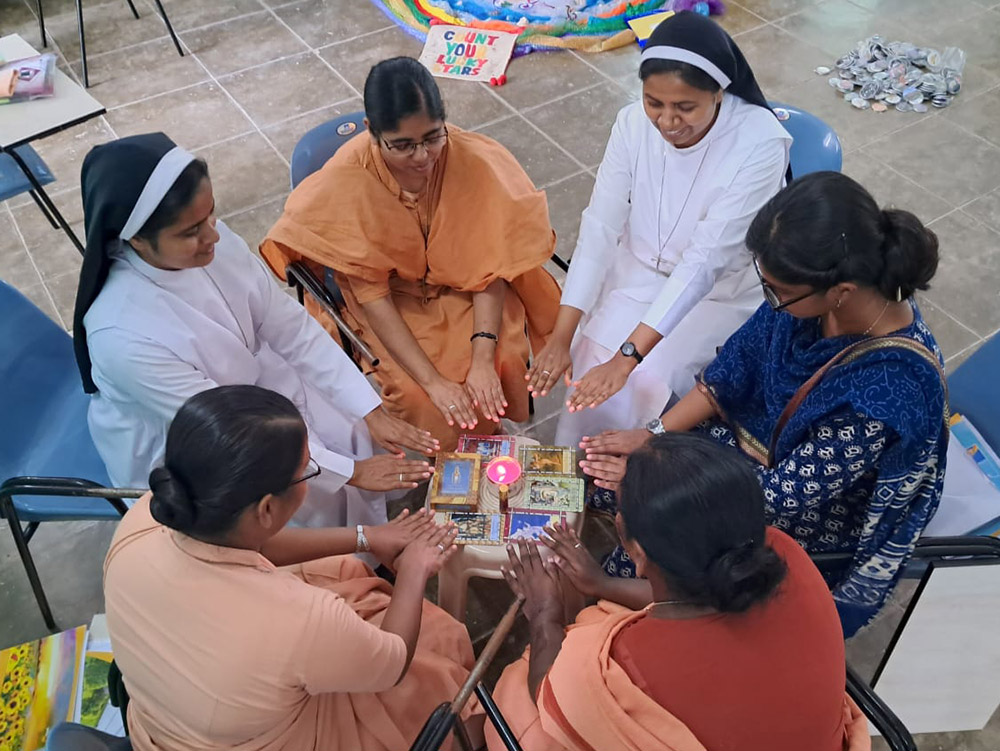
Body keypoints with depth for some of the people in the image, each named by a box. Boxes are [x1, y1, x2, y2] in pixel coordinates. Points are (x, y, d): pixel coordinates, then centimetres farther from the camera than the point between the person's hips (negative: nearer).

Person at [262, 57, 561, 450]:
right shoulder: (347, 180, -24)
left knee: (502, 369, -23)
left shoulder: (473, 159, -22)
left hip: (465, 290, 2)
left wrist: (484, 357, -32)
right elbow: (370, 292, -22)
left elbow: (489, 264, -19)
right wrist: (433, 381, -29)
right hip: (392, 302, -1)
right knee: (424, 402, -23)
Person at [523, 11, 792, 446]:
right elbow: (600, 228, -16)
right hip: (637, 273, 3)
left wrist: (627, 357, -37)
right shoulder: (634, 124, -13)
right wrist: (560, 339, -22)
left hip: (719, 291, -3)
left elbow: (705, 261, -31)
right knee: (587, 373, -18)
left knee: (641, 384, -23)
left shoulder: (760, 143, -25)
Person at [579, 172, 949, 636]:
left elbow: (784, 497, -28)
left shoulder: (888, 390, -38)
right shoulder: (814, 293, -21)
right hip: (764, 439, 6)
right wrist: (654, 435, -10)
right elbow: (737, 365, -5)